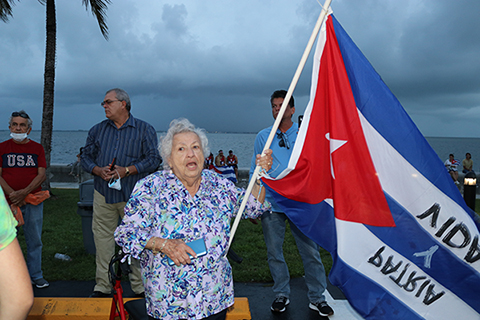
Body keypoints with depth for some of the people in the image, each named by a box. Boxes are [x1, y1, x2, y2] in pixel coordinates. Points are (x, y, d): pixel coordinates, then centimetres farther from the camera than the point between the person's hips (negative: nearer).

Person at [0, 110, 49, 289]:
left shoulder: (37, 148, 9)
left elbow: (42, 175, 0)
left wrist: (24, 192, -13)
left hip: (33, 202, 1)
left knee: (34, 240, 6)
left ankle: (36, 276, 17)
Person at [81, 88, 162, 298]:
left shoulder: (144, 130, 3)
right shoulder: (97, 130, 14)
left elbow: (154, 159, -4)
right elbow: (86, 156, 14)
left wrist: (127, 170, -15)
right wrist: (98, 170, -7)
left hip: (134, 195, -3)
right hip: (103, 194, 4)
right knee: (102, 239, 6)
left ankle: (140, 287, 13)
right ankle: (102, 287, 18)